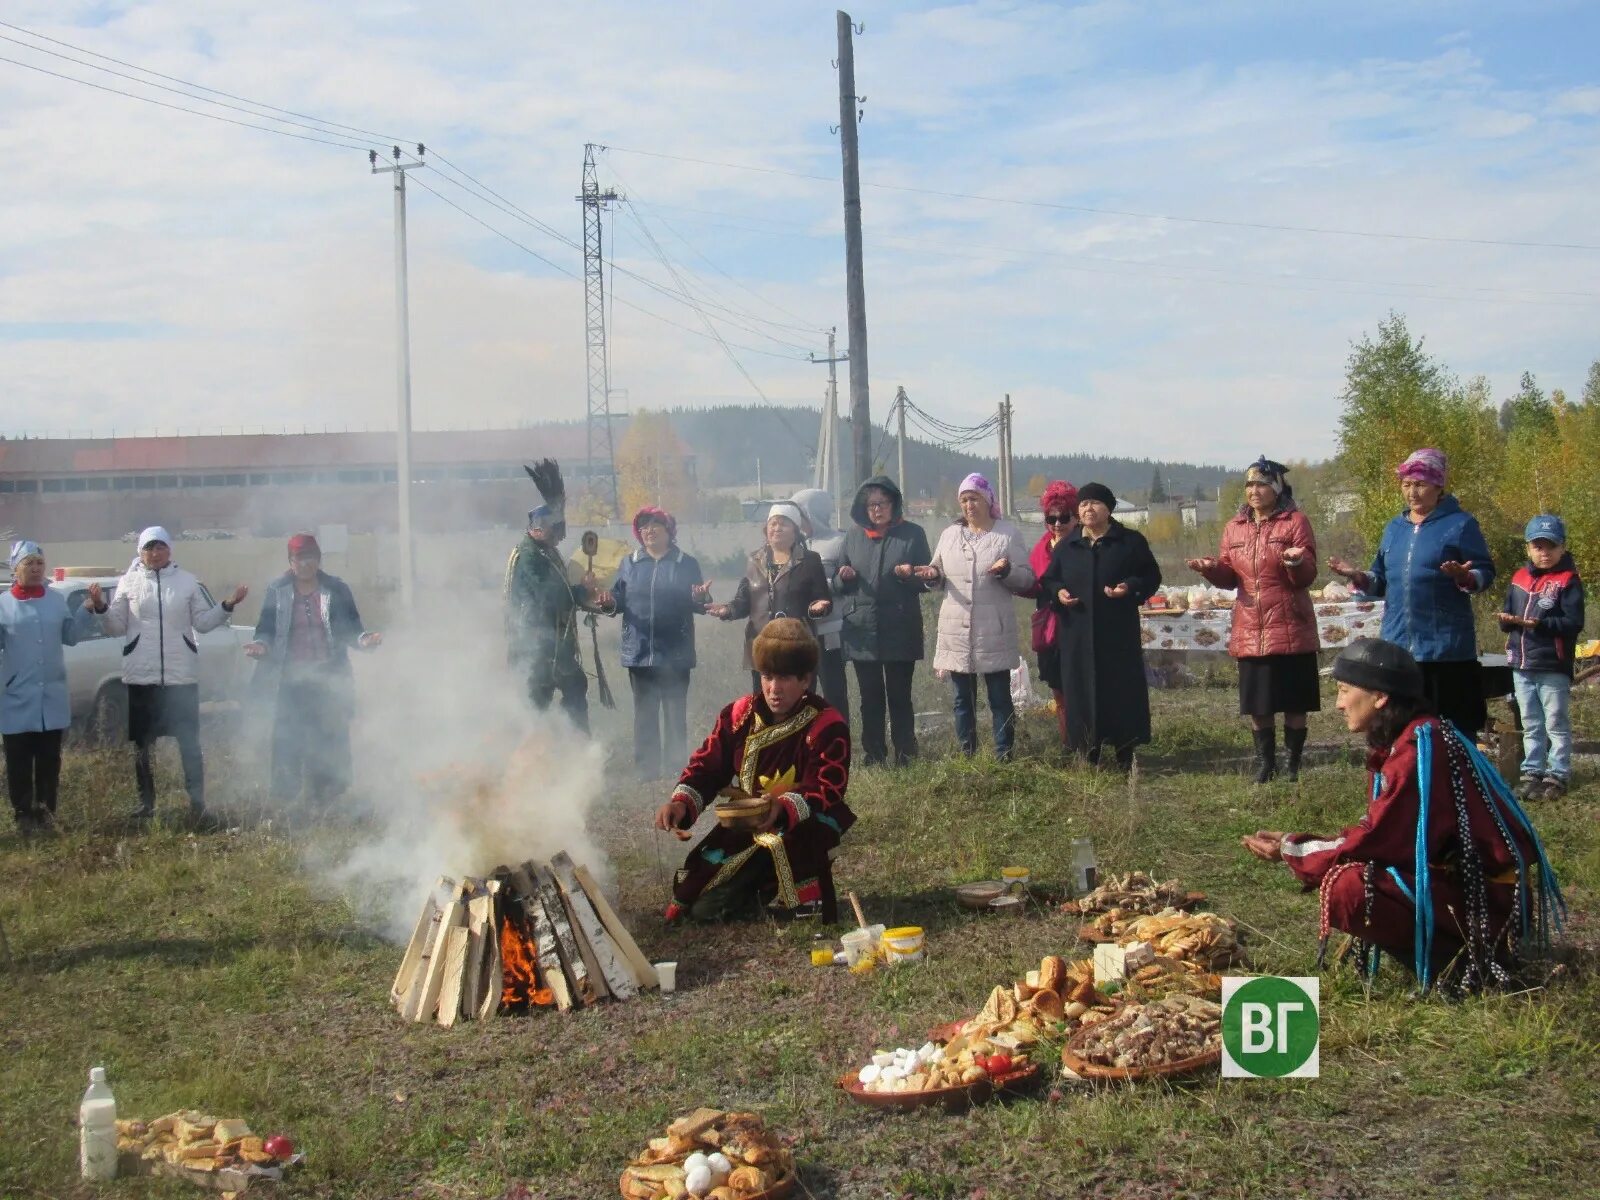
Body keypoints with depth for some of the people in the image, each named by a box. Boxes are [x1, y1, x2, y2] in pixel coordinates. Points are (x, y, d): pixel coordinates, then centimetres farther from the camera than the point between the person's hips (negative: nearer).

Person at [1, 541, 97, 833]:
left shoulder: (57, 600, 7)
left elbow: (71, 636, 8)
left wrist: (88, 610, -1)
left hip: (52, 697, 3)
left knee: (49, 760, 8)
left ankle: (45, 814, 17)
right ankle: (24, 815, 8)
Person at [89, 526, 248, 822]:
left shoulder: (187, 582, 5)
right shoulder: (128, 583, 4)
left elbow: (204, 622, 5)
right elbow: (117, 627, 3)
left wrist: (228, 605, -8)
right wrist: (101, 607, -14)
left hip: (181, 675, -1)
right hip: (141, 676, 1)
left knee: (189, 742, 2)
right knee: (141, 744, 9)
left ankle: (197, 800, 9)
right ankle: (146, 802, 19)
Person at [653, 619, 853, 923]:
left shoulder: (827, 726, -13)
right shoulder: (739, 715, 1)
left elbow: (826, 790, -22)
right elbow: (707, 766, 1)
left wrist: (783, 808, -42)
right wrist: (681, 802, -20)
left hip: (802, 827, -4)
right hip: (743, 827, 4)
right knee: (703, 908, -10)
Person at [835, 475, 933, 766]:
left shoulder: (912, 533, 3)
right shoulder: (854, 535, 11)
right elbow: (838, 583, 15)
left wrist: (910, 574, -18)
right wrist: (844, 576, -8)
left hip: (900, 631, -3)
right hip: (862, 630, 3)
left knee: (899, 696, 2)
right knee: (870, 699, 8)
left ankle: (905, 758, 9)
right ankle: (874, 758, 14)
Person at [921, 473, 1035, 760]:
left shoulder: (1009, 534, 0)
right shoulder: (950, 534, 11)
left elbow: (1027, 579, -2)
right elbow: (939, 573, 18)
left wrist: (1007, 571, -22)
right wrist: (933, 575, -5)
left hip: (994, 631, -3)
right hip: (956, 630, 4)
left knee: (1000, 698, 2)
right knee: (963, 699, 10)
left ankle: (1004, 756, 10)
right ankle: (966, 755, 19)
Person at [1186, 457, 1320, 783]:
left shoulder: (1295, 521, -2)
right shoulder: (1234, 527, 11)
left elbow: (1307, 577, -7)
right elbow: (1229, 577, 13)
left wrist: (1296, 563, -29)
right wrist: (1211, 568, -9)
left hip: (1289, 631, -4)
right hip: (1250, 633, 4)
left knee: (1293, 702, 2)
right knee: (1256, 704, 7)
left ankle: (1293, 763, 14)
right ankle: (1265, 762, 19)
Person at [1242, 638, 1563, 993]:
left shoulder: (1419, 749, -20)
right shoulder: (1404, 742, 10)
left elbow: (1373, 841, -19)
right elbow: (1377, 834, 12)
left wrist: (1292, 851, -7)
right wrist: (1294, 844, 7)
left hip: (1487, 896, -10)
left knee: (1346, 889, -24)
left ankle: (1461, 960, -8)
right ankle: (1455, 943, 10)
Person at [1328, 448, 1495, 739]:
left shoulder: (1460, 524, -2)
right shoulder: (1394, 528, 15)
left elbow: (1486, 573, -6)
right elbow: (1382, 581, 18)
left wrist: (1465, 577, -28)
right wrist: (1358, 577, -2)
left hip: (1446, 648, -6)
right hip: (1398, 647, 6)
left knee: (1454, 730, -3)